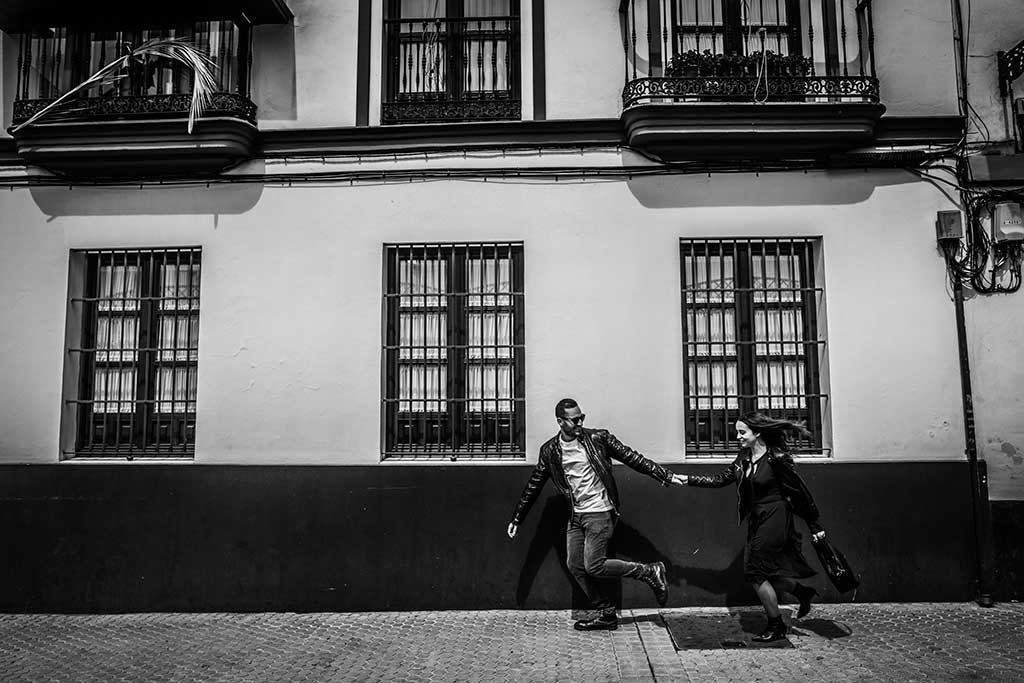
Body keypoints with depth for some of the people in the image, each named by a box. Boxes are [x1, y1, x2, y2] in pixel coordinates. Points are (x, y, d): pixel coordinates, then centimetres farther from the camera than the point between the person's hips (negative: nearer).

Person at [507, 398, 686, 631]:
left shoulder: (598, 438, -7)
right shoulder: (550, 451, 2)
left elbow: (632, 458, -3)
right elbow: (533, 486, 10)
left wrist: (666, 476, -5)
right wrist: (516, 519, 12)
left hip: (600, 513, -5)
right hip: (576, 515, 5)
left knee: (594, 566, -12)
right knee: (575, 565, 3)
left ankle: (650, 572, 4)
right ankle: (606, 614, 17)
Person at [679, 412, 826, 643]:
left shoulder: (776, 459, -16)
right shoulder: (743, 460, 5)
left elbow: (800, 492, -11)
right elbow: (718, 480, 9)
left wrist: (814, 526, -6)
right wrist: (688, 479, 1)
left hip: (775, 520, -7)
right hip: (757, 522, 8)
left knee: (756, 572, -5)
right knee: (765, 571, 9)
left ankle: (776, 627, 12)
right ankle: (803, 591, 34)